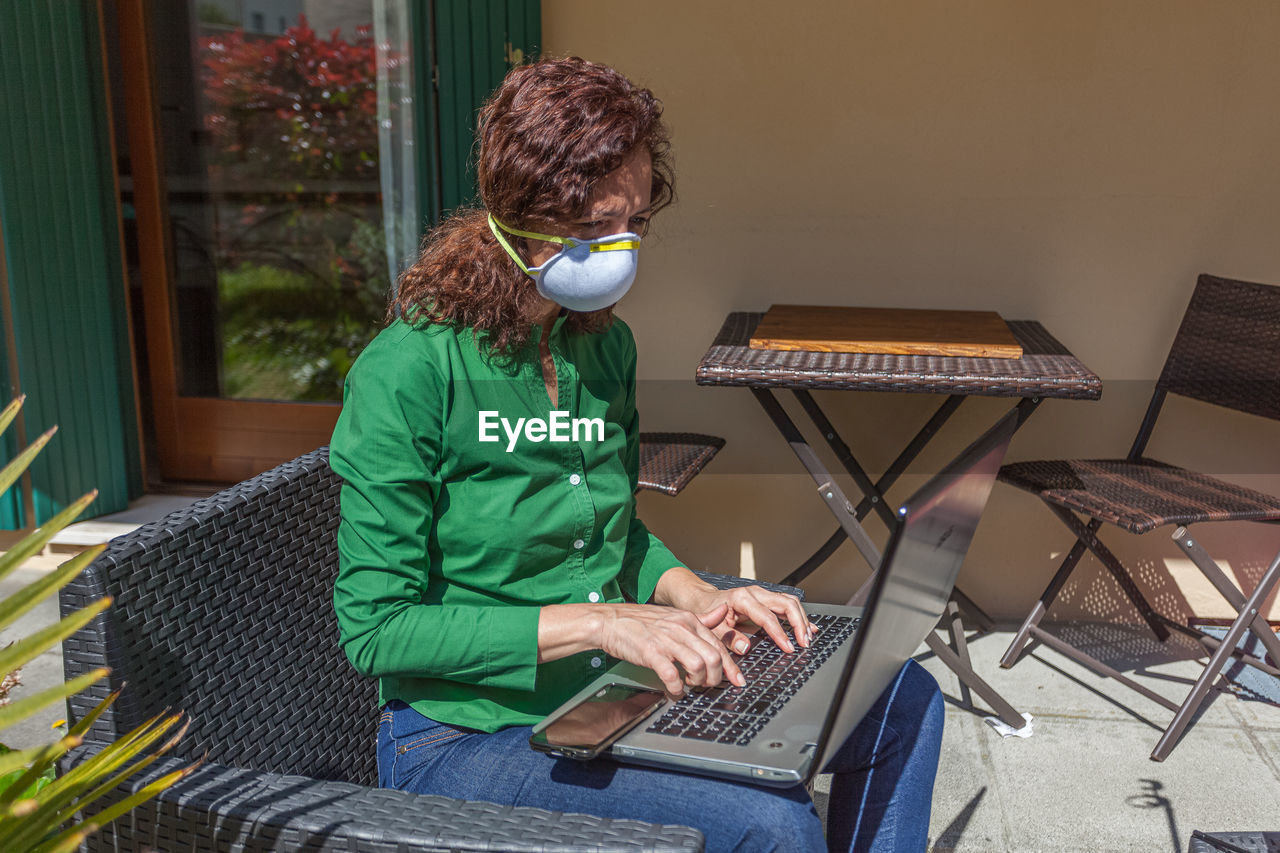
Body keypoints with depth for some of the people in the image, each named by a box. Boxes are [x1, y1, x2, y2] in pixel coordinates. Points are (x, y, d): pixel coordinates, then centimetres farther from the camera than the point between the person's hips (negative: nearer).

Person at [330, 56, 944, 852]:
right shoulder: (409, 373, -19)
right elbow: (375, 627, -18)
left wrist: (691, 594, -5)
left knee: (904, 702, 3)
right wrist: (597, 621, -23)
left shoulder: (606, 346, 4)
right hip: (467, 738, -7)